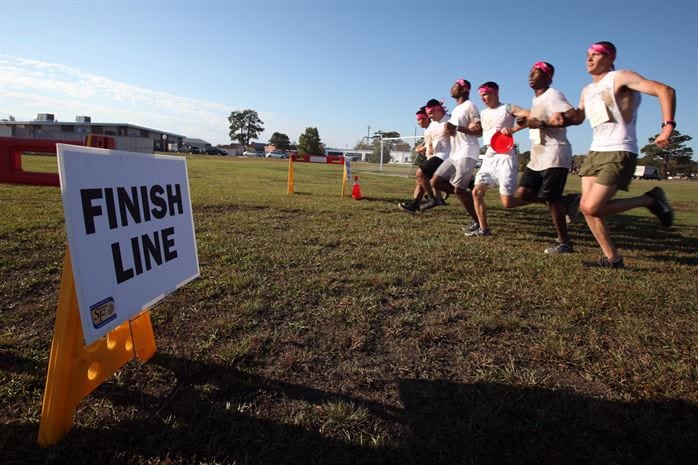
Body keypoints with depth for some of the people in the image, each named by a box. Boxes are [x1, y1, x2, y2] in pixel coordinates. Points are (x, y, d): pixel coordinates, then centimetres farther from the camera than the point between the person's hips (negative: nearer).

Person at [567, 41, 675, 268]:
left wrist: (668, 126, -26)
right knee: (587, 207, -1)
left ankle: (651, 199, 5)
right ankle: (612, 259, 10)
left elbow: (665, 90, -14)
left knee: (592, 208, -18)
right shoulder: (587, 91, 17)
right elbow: (577, 117, 31)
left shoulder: (620, 78, -6)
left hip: (619, 153, -8)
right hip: (595, 152, 8)